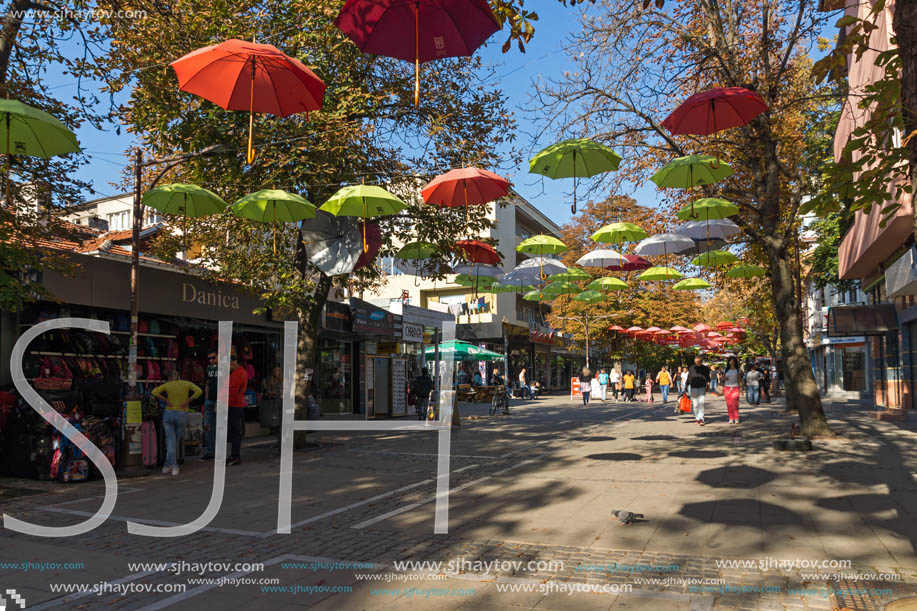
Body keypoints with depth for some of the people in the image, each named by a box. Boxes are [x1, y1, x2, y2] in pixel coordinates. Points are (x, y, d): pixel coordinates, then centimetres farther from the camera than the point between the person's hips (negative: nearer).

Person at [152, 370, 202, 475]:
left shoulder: (167, 385, 5)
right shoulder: (187, 384, 5)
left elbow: (154, 392, -9)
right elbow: (199, 391, -9)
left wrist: (166, 400, -4)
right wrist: (187, 401, -5)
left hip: (168, 414, 0)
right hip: (182, 415, 0)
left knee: (171, 441, 2)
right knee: (176, 441, 14)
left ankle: (174, 465, -11)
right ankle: (167, 465, 15)